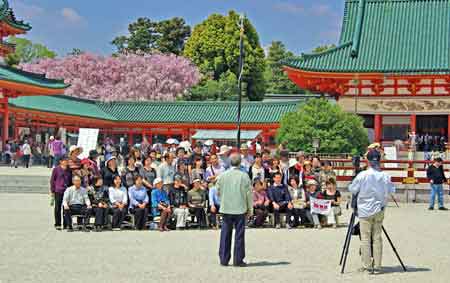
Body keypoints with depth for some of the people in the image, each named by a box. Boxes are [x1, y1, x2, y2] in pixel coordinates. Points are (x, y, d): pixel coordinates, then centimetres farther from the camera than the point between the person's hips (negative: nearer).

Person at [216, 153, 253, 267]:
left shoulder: (222, 175, -2)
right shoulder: (244, 176, -7)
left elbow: (218, 192, 8)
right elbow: (249, 194, -3)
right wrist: (250, 209, 7)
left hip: (226, 208, 2)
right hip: (240, 209, -2)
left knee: (225, 234, 9)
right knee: (239, 235, 4)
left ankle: (224, 259, 11)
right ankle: (238, 260, 5)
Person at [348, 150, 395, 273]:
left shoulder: (362, 175, -12)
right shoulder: (385, 176, -4)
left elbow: (352, 190, -4)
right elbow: (391, 190, 5)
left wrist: (360, 192, 16)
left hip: (365, 211, -3)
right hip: (379, 211, 3)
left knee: (365, 239, 2)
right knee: (377, 238, 7)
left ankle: (366, 266, 1)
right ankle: (377, 266, 7)